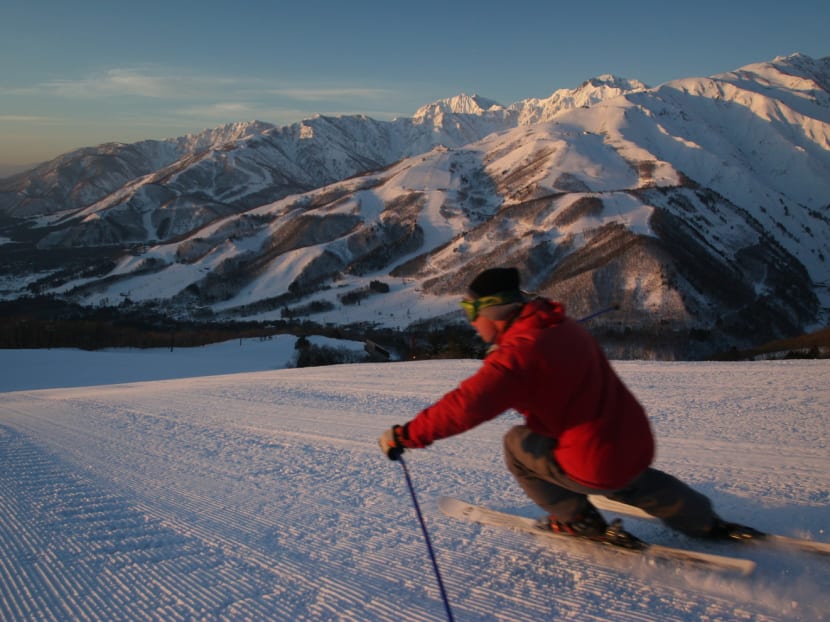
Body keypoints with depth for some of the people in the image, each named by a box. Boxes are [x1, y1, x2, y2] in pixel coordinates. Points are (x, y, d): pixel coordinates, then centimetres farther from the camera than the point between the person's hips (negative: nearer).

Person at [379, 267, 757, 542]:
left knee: (516, 443, 11)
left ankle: (580, 521, 20)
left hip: (598, 464, -8)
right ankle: (706, 524, 44)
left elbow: (466, 406, -30)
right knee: (628, 478, 39)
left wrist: (406, 436, -22)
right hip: (637, 444, 8)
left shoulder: (519, 353, -23)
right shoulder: (562, 327, 3)